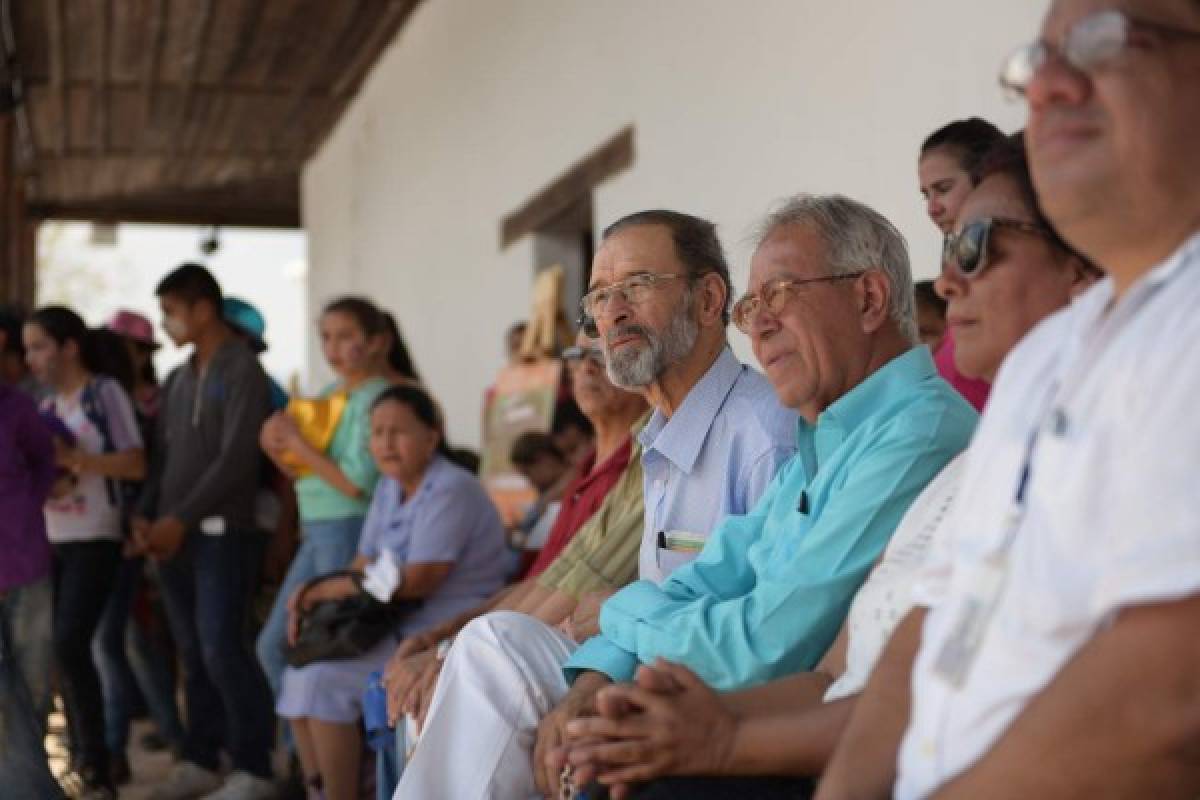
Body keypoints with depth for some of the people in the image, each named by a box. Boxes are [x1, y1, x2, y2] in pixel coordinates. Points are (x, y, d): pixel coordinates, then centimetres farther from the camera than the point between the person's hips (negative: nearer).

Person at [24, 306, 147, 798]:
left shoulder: (105, 392, -4)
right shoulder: (47, 405, 14)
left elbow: (136, 464, -11)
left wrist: (71, 458, -17)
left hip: (95, 539, -6)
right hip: (51, 541, 6)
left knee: (70, 644, -15)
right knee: (61, 649, 7)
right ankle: (80, 757, 19)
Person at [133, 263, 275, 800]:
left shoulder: (242, 370, -5)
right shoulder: (175, 380, 17)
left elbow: (235, 459, -13)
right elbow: (162, 456, 17)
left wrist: (180, 519, -15)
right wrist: (146, 515, 1)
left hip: (220, 530, -6)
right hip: (173, 533, 6)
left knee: (221, 650, -10)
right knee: (193, 654, 9)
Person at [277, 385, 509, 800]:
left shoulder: (450, 491, -17)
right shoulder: (388, 489, 13)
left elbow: (418, 582, -23)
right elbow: (364, 566, 10)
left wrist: (331, 588, -15)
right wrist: (313, 597, -10)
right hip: (401, 627, 9)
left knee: (324, 678, -18)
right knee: (299, 674, 1)